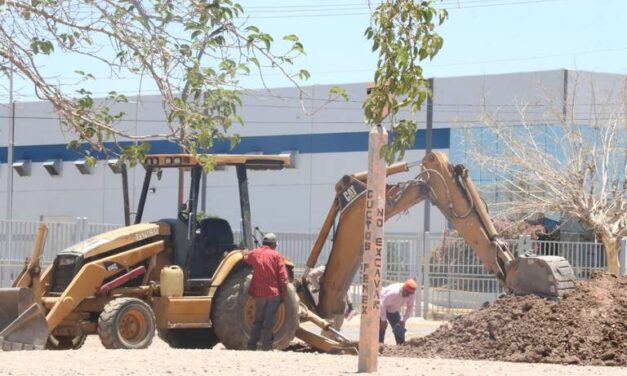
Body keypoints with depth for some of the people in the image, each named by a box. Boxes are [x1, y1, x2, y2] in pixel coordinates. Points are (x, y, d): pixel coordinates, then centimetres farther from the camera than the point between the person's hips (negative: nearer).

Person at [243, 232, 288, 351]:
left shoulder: (254, 253, 7)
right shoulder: (276, 256, -2)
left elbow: (245, 258, 32)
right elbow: (283, 278, -7)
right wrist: (283, 295, -1)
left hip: (259, 293, 3)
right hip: (273, 293, -3)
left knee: (258, 320, 15)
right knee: (269, 322, 0)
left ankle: (251, 345, 13)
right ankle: (266, 346, -2)